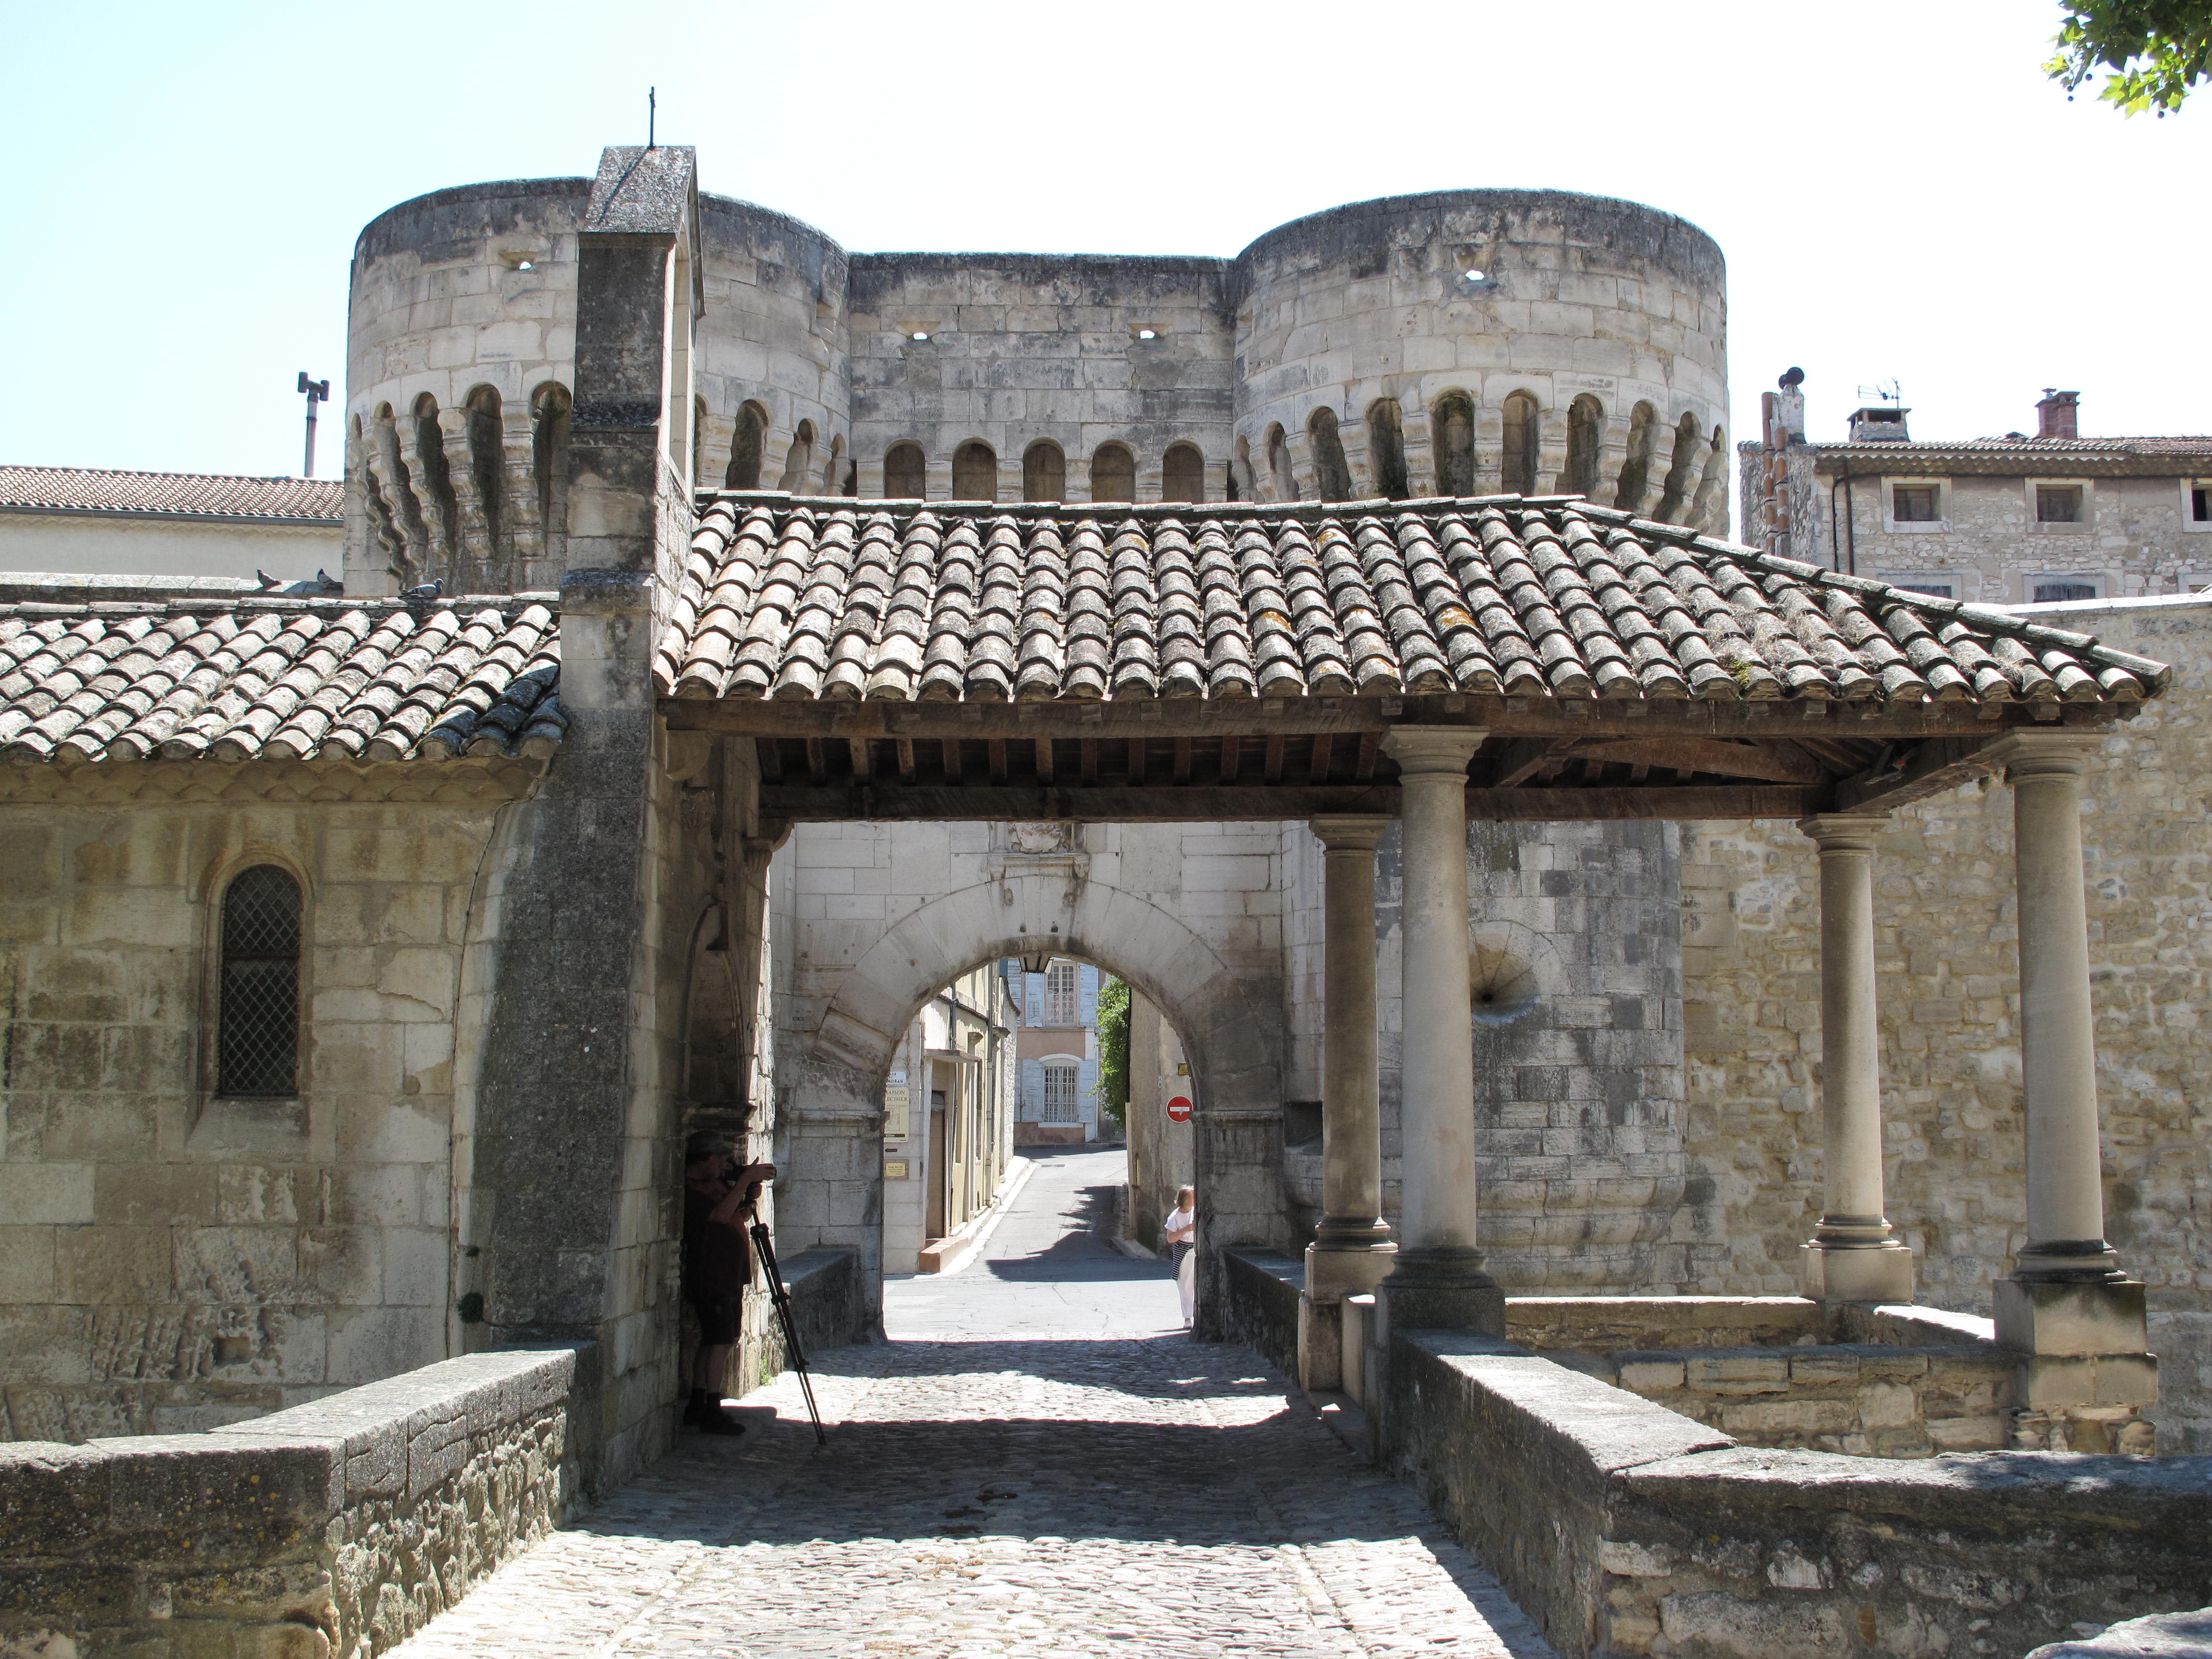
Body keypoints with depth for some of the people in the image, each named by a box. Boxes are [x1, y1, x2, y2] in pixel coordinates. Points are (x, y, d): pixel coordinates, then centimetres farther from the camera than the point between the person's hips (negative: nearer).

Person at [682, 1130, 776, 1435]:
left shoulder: (719, 1182, 15)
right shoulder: (690, 1190, -14)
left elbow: (743, 1215, 24)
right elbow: (721, 1214, -28)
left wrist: (754, 1189, 3)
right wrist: (746, 1179, -25)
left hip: (729, 1276, 10)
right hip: (710, 1278, -10)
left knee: (713, 1342, 12)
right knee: (720, 1342, -12)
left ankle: (697, 1408, 19)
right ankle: (712, 1414, -10)